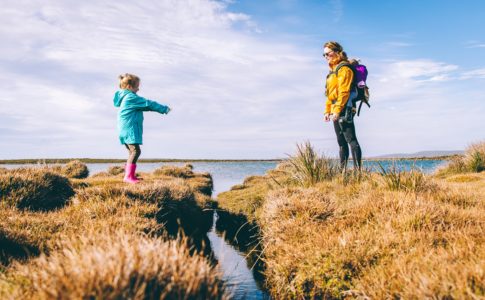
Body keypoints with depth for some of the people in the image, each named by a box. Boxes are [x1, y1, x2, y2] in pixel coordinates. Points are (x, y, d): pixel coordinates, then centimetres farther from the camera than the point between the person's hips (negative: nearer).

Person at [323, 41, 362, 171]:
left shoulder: (343, 68, -7)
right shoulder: (333, 70, 22)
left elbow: (344, 92, -17)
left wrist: (337, 110, -22)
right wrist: (327, 111, 18)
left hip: (344, 109, -10)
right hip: (336, 111, 10)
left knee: (351, 139, -13)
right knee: (341, 142, 11)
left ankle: (358, 169, -14)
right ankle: (342, 169, 16)